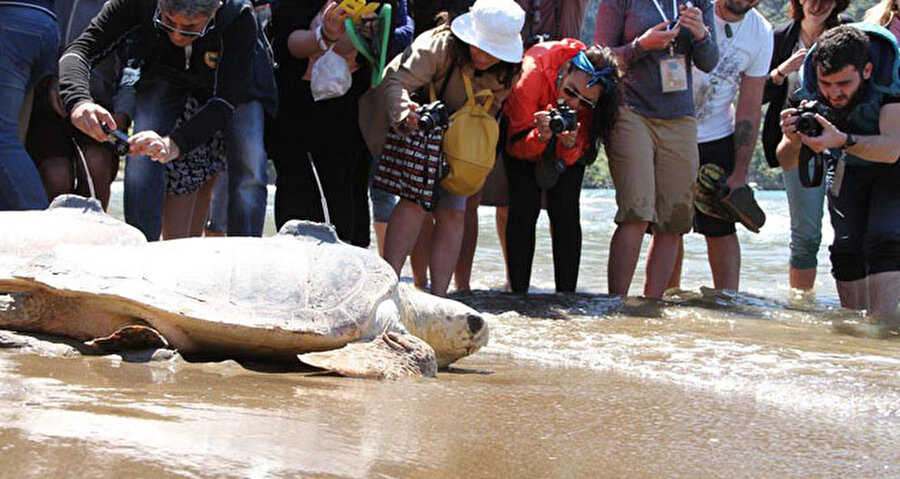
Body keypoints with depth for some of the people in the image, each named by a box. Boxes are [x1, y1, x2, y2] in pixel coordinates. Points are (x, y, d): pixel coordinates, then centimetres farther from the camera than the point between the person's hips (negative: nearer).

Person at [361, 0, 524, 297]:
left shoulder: (506, 72, -12)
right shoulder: (438, 47, -28)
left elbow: (491, 109, 1)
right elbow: (396, 81, -36)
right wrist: (405, 114, -56)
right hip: (416, 131, -5)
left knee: (453, 214, -3)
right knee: (416, 199, -22)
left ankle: (438, 299, -2)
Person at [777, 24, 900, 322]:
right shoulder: (809, 88, -24)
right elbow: (788, 164, -20)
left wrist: (843, 140, -61)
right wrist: (793, 140, -44)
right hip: (847, 167, 4)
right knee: (847, 248, -5)